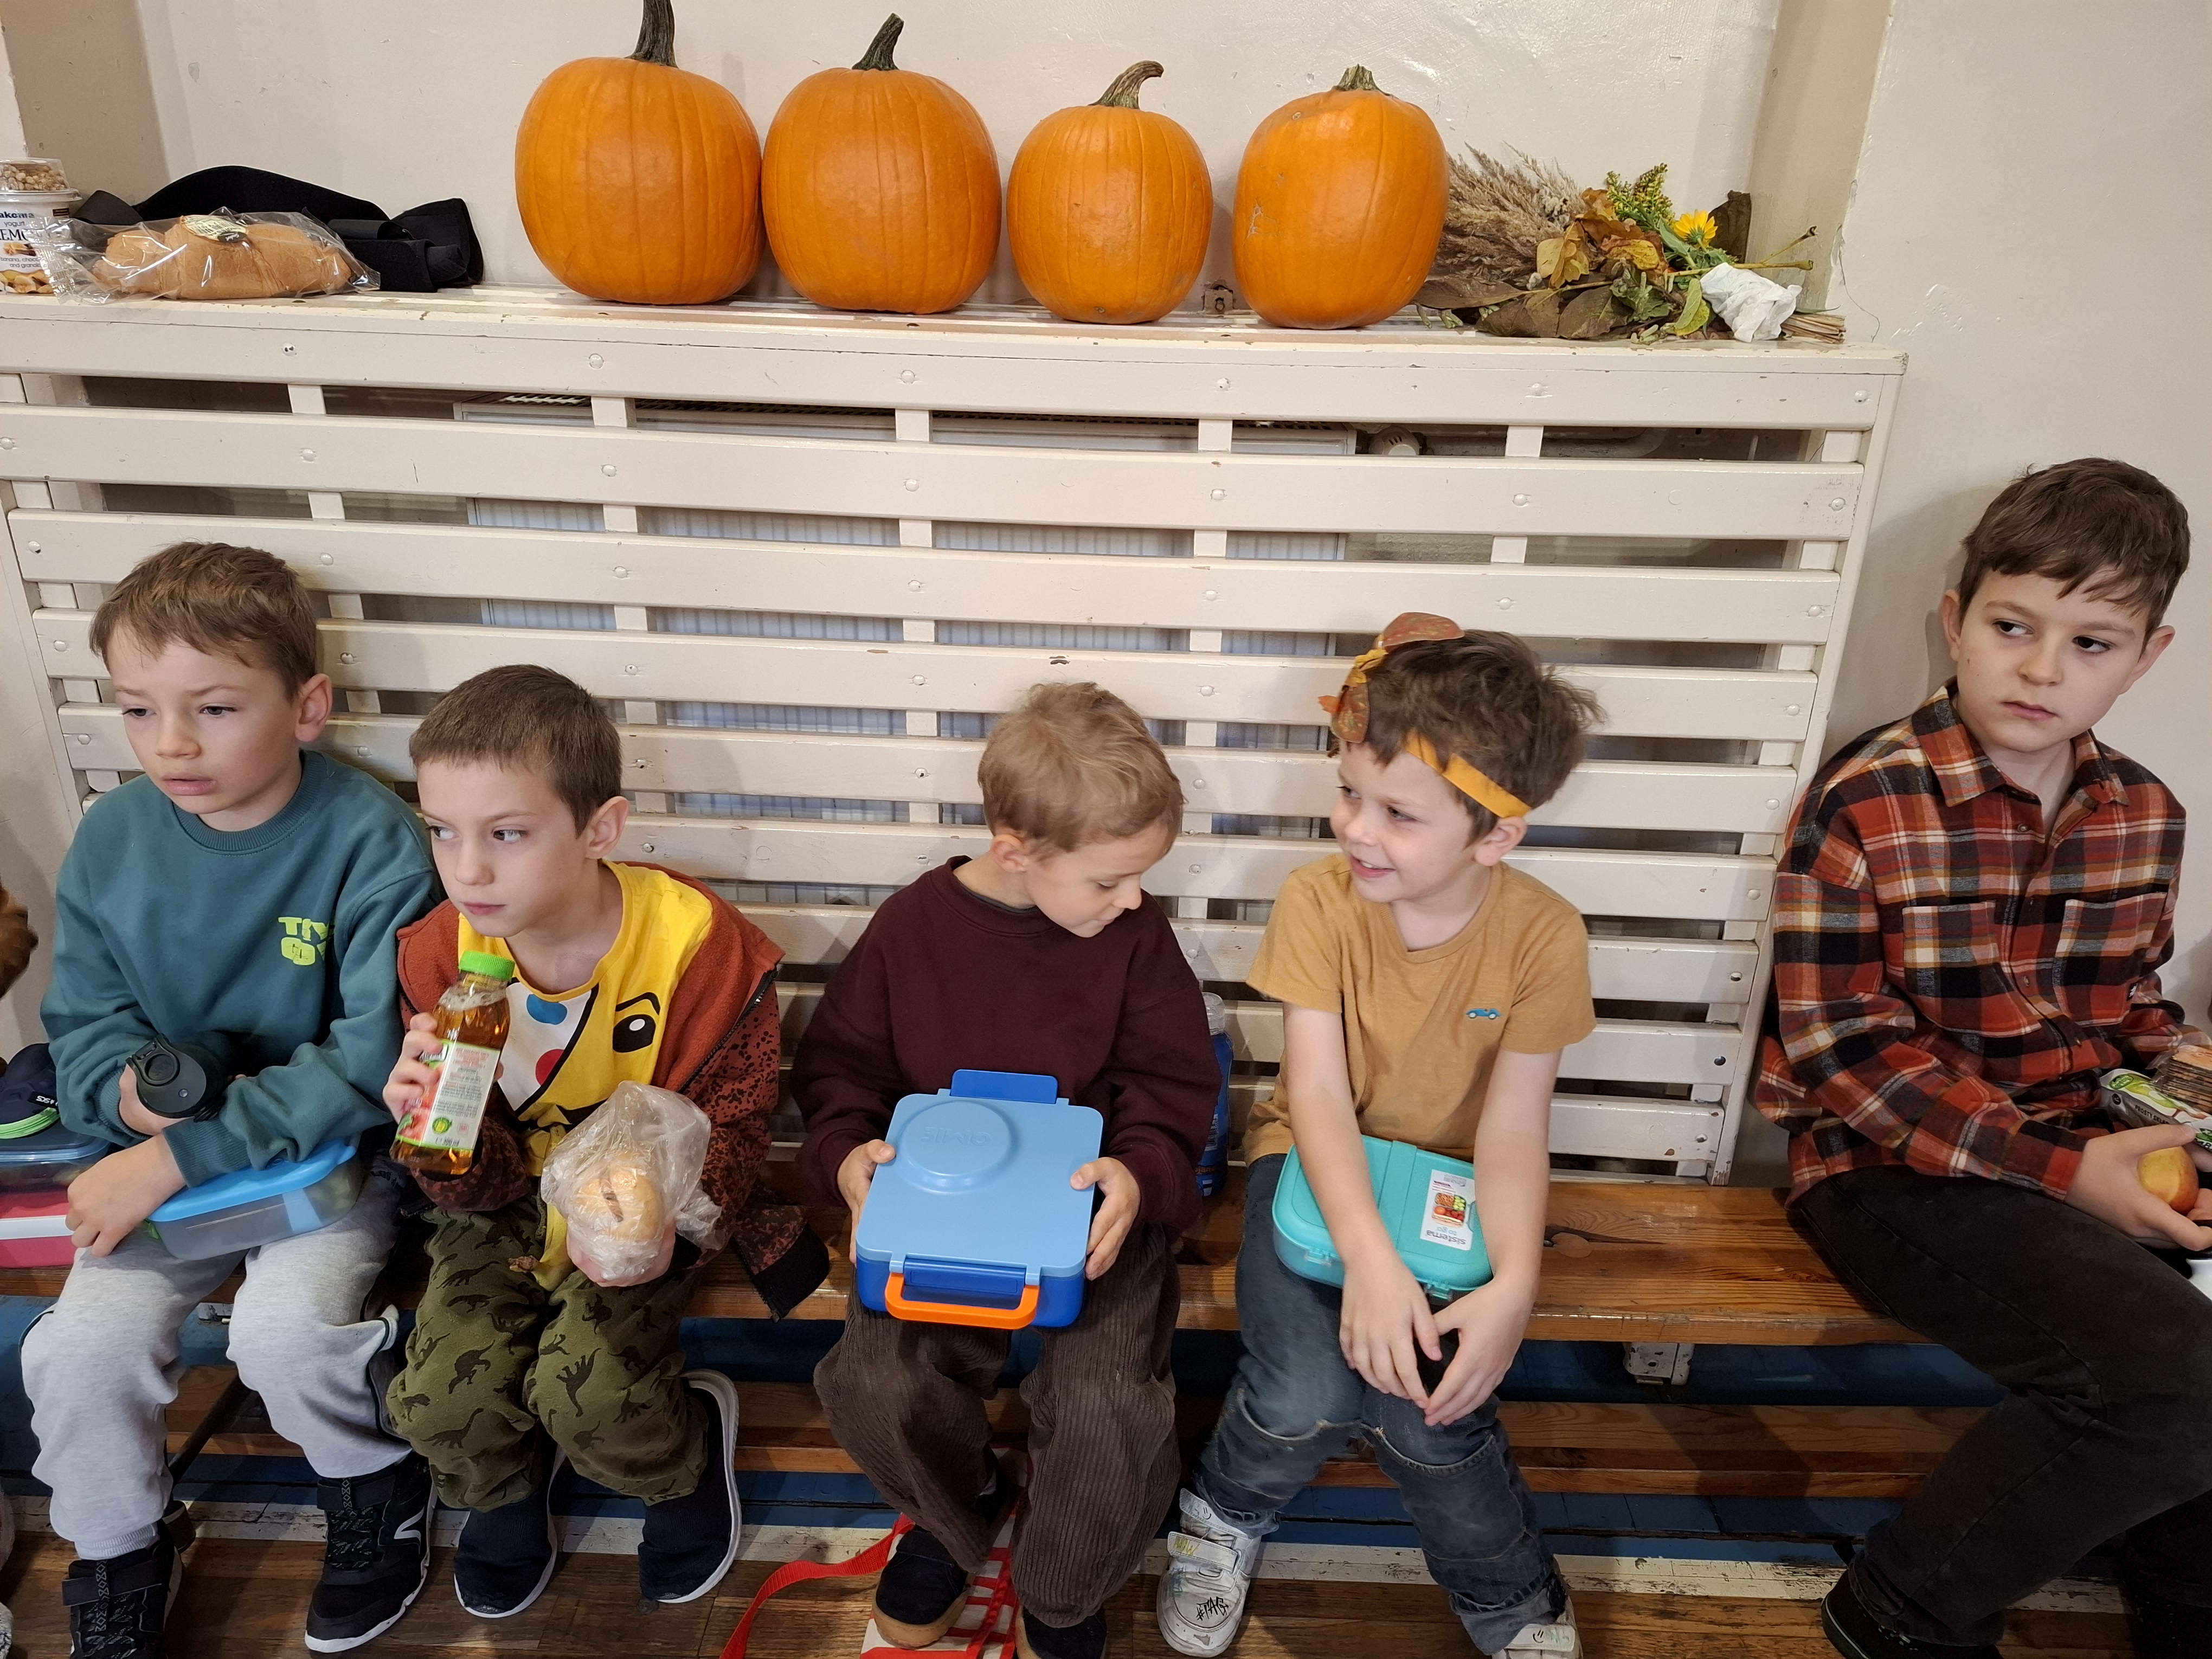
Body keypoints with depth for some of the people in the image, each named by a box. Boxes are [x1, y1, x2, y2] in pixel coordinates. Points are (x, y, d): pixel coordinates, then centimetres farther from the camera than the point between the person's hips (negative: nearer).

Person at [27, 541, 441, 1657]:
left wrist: (183, 1156, -21)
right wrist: (131, 1090, -17)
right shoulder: (111, 839, -4)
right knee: (78, 1352, -12)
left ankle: (377, 1493, 10)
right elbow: (84, 1025, 6)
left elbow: (372, 1060, -20)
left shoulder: (369, 839, -19)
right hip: (164, 1151, 5)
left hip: (334, 1148, -4)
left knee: (286, 1331, -24)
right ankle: (118, 1567, 21)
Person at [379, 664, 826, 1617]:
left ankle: (690, 1459, 15)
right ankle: (507, 1484, 25)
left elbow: (724, 1128, -11)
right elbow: (482, 1184, -8)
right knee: (438, 1401, -14)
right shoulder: (437, 956, -13)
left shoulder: (696, 944, -24)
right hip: (509, 1207, 4)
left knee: (586, 1393, -22)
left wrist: (665, 1224, -31)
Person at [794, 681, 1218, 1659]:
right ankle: (957, 1506, 21)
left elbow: (1173, 1084, -1)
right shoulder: (910, 926, -4)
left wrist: (1140, 1175, -21)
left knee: (1111, 1406, -22)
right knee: (872, 1383, -18)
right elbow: (838, 1063, 6)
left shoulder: (1136, 937, -6)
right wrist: (846, 1153, -14)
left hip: (1094, 1205, -1)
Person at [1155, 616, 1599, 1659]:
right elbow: (1317, 1091, -19)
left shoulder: (1542, 935, -14)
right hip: (1318, 1168, 0)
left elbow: (1515, 1126, -15)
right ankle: (1228, 1514, 14)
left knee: (1424, 1409, -22)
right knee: (1305, 1392, -24)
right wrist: (1368, 1257, -33)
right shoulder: (1318, 900, -15)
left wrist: (1513, 1284, -31)